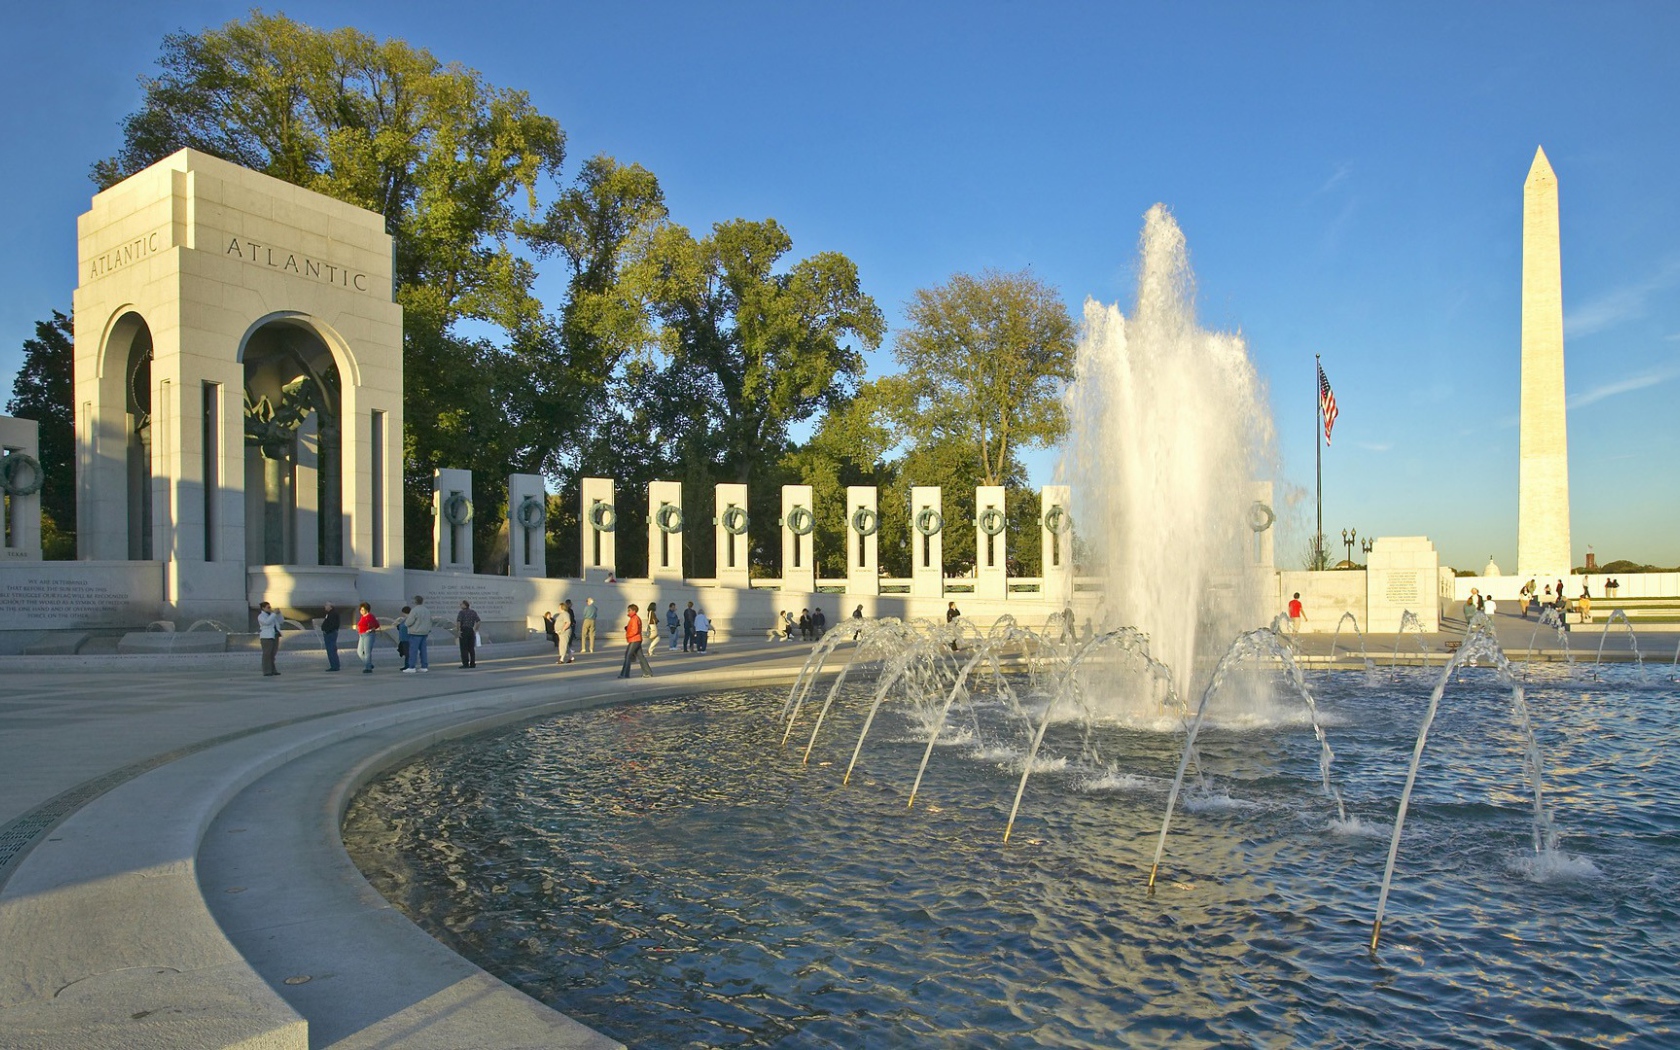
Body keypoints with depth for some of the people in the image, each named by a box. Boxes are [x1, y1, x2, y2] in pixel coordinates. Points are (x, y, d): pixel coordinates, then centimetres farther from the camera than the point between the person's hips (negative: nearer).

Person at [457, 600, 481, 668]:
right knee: (471, 648, 10)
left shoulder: (461, 612, -6)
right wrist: (476, 630, 12)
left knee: (464, 648, -1)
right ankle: (473, 663, 8)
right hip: (471, 631, 5)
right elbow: (478, 621, 7)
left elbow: (458, 622, -17)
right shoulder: (473, 612, 11)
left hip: (463, 630, -5)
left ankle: (465, 664, -5)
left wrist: (458, 631, -14)